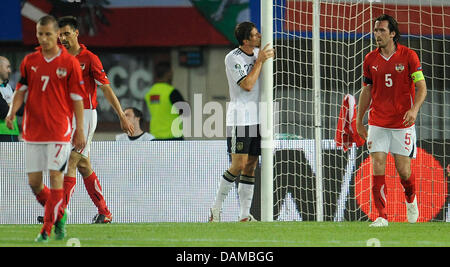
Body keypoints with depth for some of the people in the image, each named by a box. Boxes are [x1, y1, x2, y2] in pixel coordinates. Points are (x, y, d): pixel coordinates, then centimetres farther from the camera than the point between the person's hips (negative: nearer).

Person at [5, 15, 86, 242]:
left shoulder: (70, 63, -3)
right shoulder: (29, 61, 7)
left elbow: (77, 98, -1)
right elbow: (21, 90, 8)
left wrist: (79, 130, -4)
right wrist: (12, 112, -12)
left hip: (59, 130, -4)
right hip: (33, 129, 4)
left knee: (55, 176, -9)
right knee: (33, 181, 3)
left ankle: (47, 228, -5)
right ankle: (59, 215, 26)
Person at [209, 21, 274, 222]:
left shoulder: (257, 53, 9)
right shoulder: (233, 58, -11)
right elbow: (247, 85, -18)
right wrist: (260, 61, -16)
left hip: (256, 118, 7)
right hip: (239, 119, -7)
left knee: (250, 167, 4)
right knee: (239, 165, -11)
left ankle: (245, 215, 4)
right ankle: (216, 209, 1)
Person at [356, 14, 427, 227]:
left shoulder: (408, 56, -6)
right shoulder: (370, 60, 4)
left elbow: (422, 88, -6)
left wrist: (414, 109, -23)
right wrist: (359, 120, 14)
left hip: (403, 124, -2)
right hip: (377, 123, 2)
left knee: (403, 170, 1)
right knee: (378, 167, -9)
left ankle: (411, 200, 33)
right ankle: (382, 216, -8)